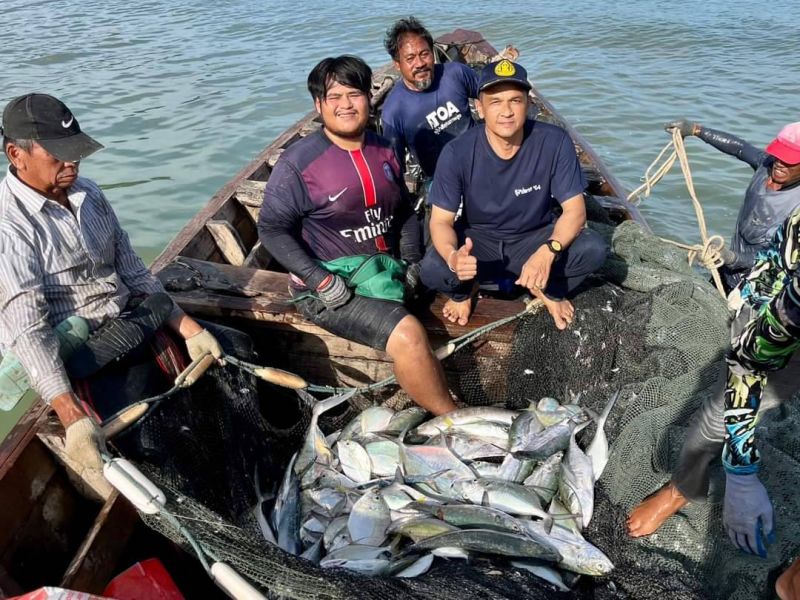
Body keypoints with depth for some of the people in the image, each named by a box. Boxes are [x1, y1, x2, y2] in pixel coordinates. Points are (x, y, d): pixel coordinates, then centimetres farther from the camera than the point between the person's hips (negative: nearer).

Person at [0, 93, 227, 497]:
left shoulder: (89, 194, 5)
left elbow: (132, 270, 7)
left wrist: (188, 327, -4)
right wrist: (72, 417, -35)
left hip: (137, 324, 8)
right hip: (74, 360, -7)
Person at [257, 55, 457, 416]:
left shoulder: (384, 151, 7)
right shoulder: (298, 163, -12)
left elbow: (405, 212, 16)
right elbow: (272, 229, -12)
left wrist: (412, 261, 2)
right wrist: (321, 281, -20)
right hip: (329, 288, -7)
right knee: (408, 333, -25)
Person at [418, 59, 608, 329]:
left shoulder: (555, 142, -20)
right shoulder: (457, 153, -20)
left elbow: (574, 210, -17)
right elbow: (441, 221, -17)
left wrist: (548, 251, -39)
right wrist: (452, 256, -41)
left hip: (536, 237, 1)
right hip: (479, 240, -1)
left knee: (593, 249, -26)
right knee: (432, 269, -30)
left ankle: (549, 289, 8)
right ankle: (462, 291, 8)